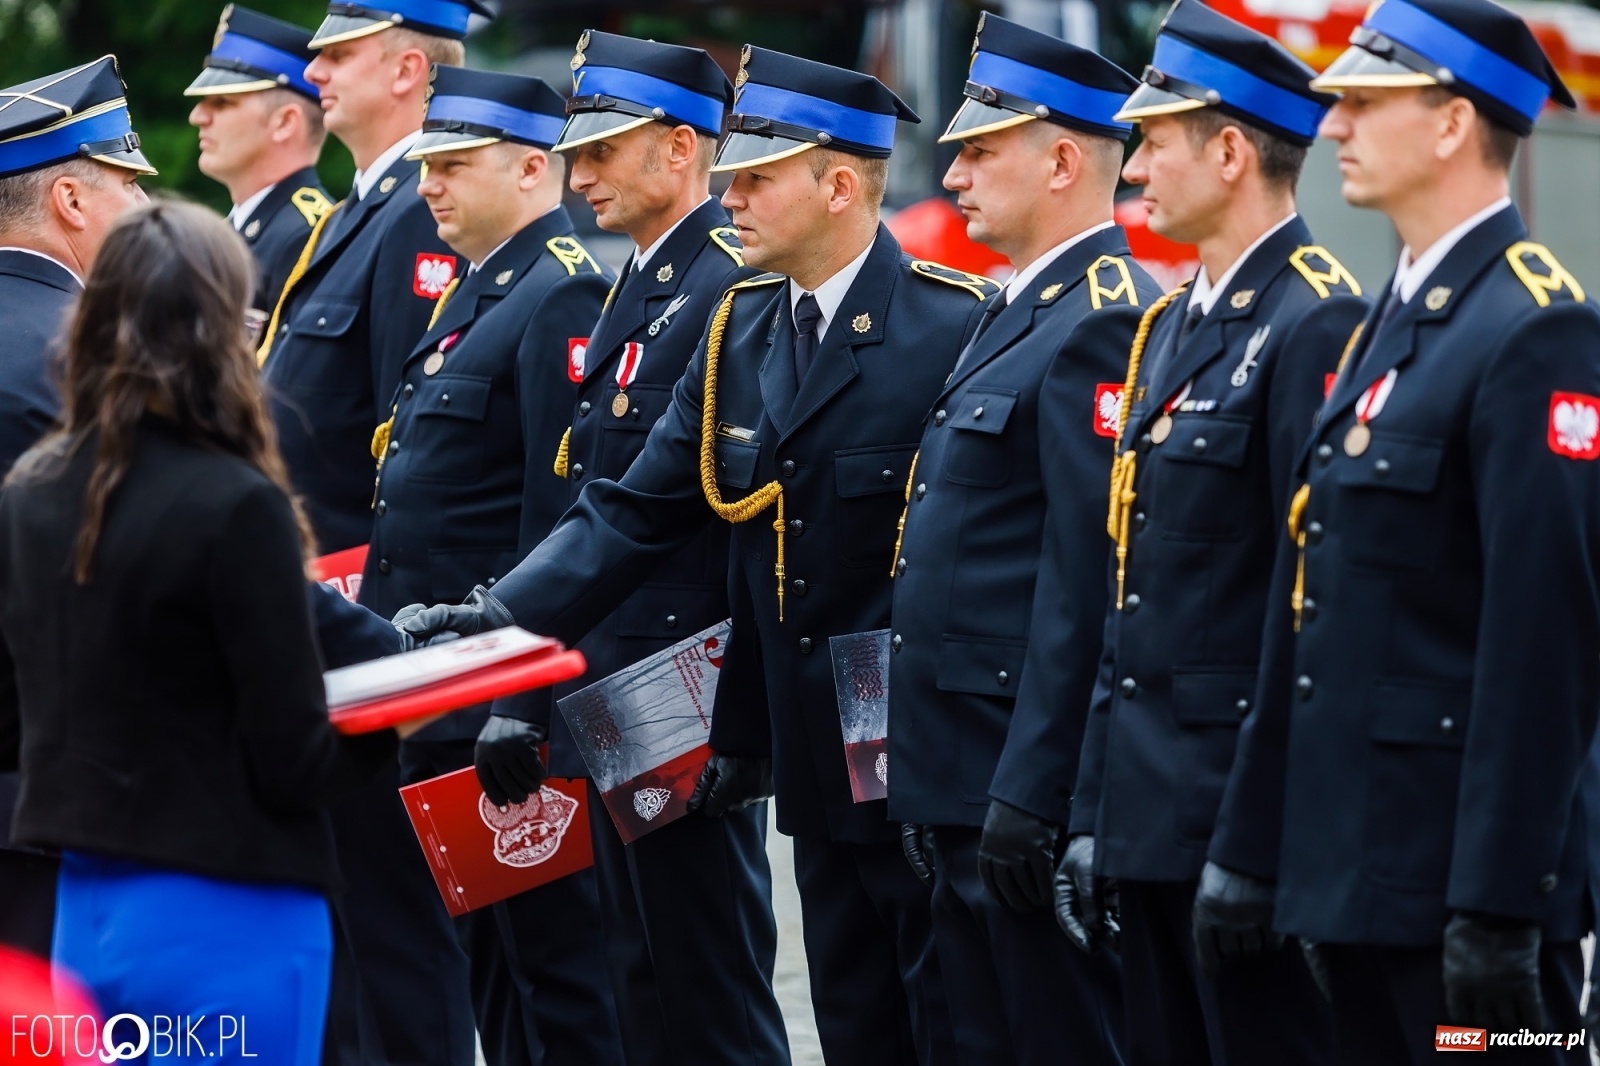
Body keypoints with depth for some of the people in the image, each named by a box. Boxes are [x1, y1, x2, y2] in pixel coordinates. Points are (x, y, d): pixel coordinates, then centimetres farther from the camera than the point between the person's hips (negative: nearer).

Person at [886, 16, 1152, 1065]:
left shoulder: (1103, 326, -15)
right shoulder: (1018, 315, 18)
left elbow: (1086, 582, -21)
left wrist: (1027, 795, -22)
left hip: (1041, 787, -10)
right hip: (968, 784, 10)